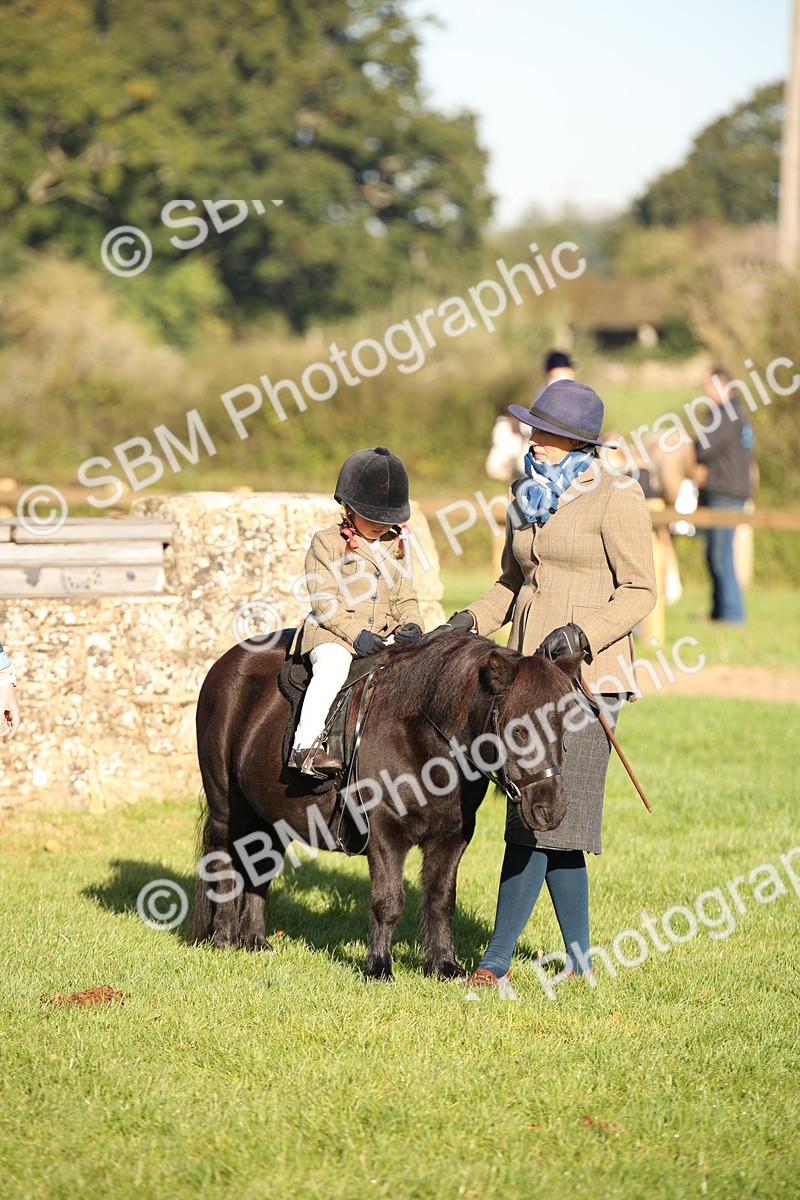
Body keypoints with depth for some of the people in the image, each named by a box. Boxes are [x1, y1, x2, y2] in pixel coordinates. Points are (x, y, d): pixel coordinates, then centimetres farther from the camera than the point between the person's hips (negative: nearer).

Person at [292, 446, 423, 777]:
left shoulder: (397, 546, 17)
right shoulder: (326, 543, -1)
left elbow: (405, 600, 17)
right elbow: (324, 601, -9)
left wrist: (411, 625, -7)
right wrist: (356, 634, -21)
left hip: (385, 635, 6)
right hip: (333, 633, -6)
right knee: (332, 667, -34)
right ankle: (305, 746, -39)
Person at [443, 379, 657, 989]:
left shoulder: (615, 498, -8)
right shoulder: (527, 496, 14)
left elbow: (640, 591, -9)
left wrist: (582, 633, -23)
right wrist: (473, 618, 6)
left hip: (586, 670, -8)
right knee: (552, 820, 9)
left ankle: (498, 959, -8)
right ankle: (579, 957, 17)